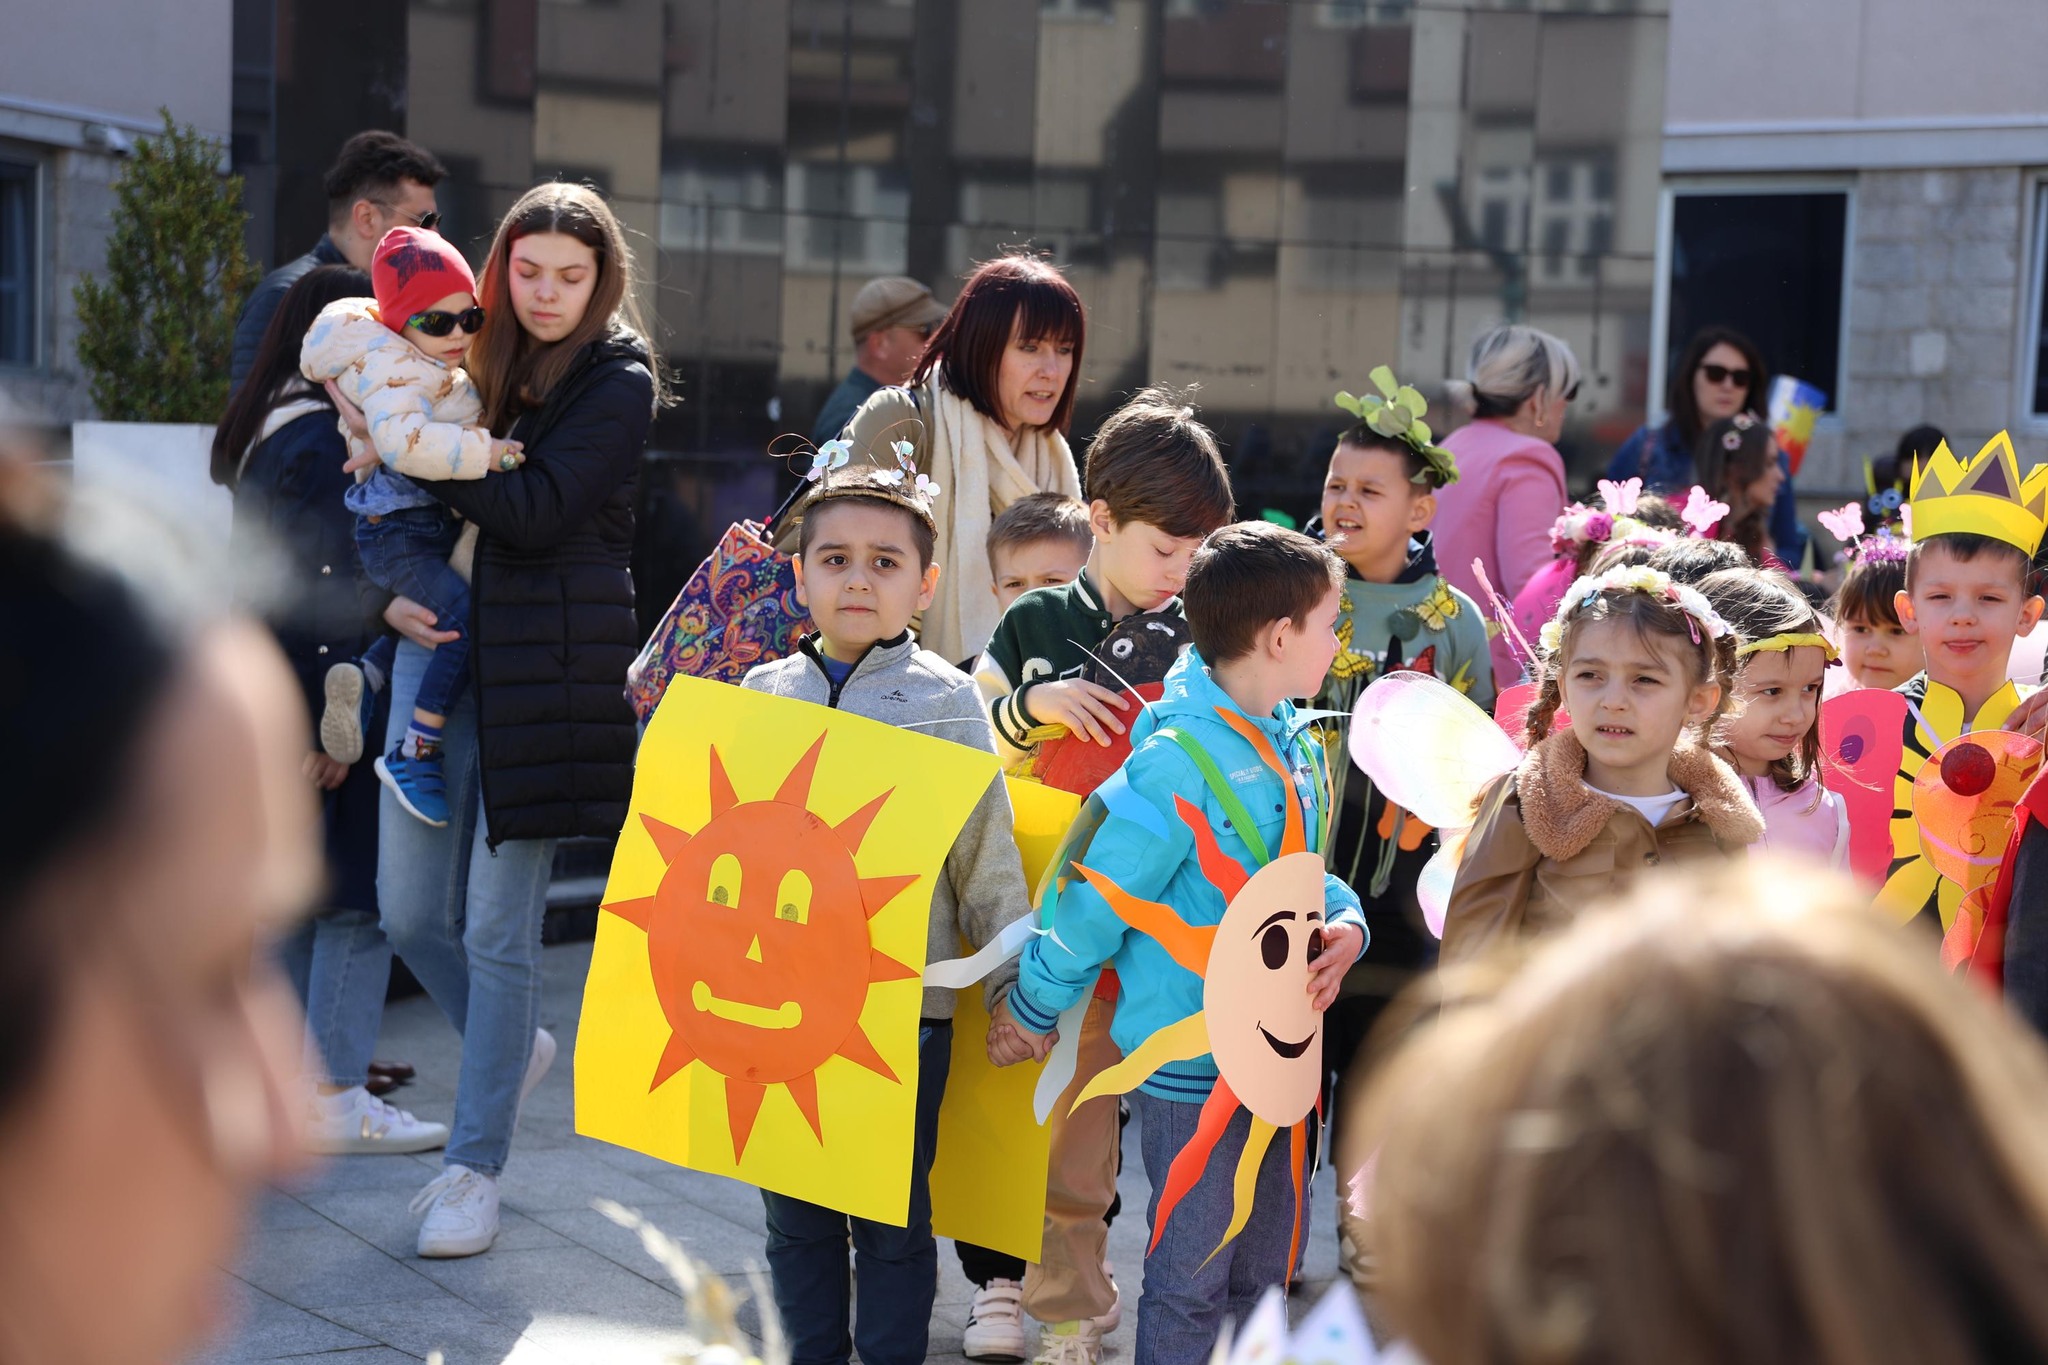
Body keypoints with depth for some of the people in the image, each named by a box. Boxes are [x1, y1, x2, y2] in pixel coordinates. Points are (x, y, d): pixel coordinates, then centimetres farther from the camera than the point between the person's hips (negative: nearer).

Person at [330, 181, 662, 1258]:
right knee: (408, 905, 6)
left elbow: (539, 510, -15)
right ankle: (513, 1047, 34)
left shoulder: (619, 380, -3)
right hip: (440, 645, 5)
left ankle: (475, 1167, 8)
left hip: (543, 663, -5)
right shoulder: (482, 357, 13)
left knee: (498, 924, -2)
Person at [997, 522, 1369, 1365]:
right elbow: (1100, 897, -15)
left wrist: (1344, 924, -6)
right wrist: (1032, 1009, -7)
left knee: (1261, 1273, 18)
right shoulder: (1178, 761, -21)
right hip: (1189, 1063, -8)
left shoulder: (1298, 749, 5)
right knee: (1191, 1278, 4)